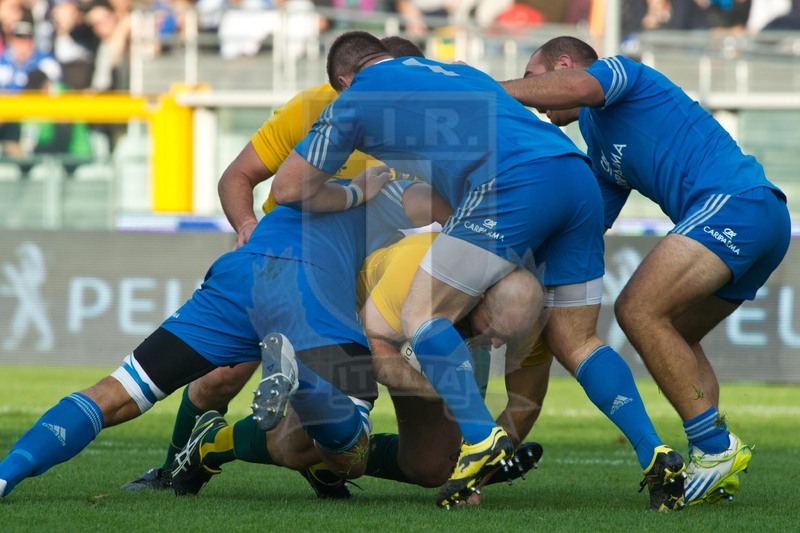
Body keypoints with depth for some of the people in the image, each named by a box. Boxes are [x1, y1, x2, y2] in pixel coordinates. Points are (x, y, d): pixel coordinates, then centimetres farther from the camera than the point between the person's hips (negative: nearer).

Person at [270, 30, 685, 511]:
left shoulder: (357, 96, 17)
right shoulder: (457, 73, 35)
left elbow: (288, 188, 21)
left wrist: (355, 198, 38)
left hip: (515, 184, -7)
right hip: (579, 177, 7)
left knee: (424, 315, 4)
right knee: (576, 342, 14)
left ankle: (481, 437, -15)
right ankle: (656, 454, -2)